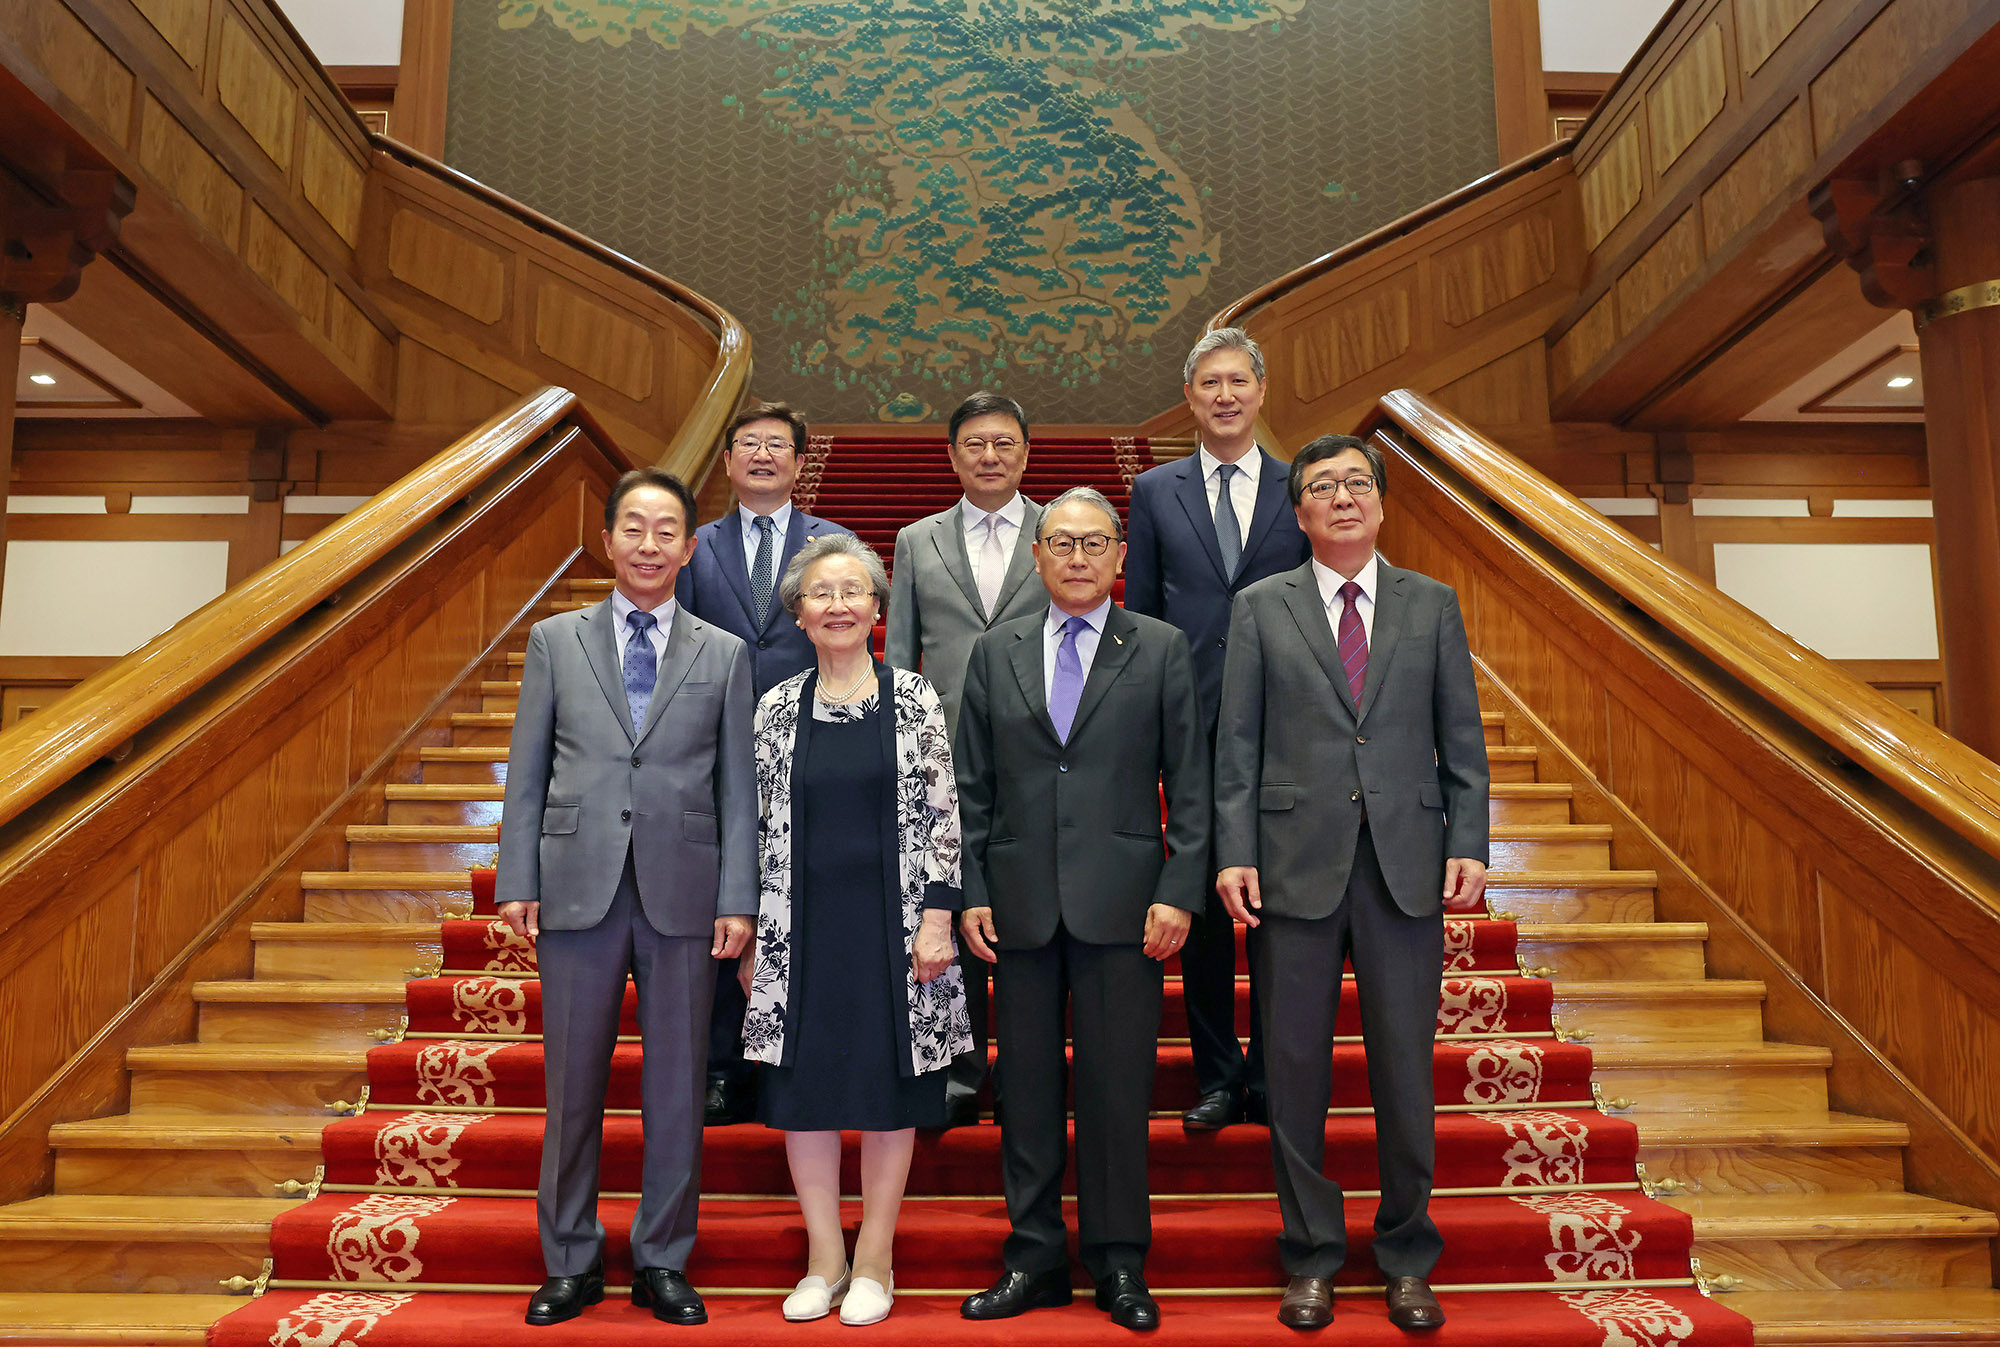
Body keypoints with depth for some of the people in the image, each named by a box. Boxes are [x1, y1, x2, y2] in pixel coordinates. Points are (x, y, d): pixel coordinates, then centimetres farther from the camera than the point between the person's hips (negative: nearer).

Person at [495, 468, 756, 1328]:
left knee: (677, 1087, 8)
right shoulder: (555, 641, 9)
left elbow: (737, 788, 4)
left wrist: (737, 900, -2)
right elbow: (526, 772, 7)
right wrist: (516, 883, 0)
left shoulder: (724, 655, 7)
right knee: (573, 1088, 8)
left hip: (683, 896, 0)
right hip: (579, 890, 0)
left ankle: (662, 1263, 23)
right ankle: (571, 1264, 25)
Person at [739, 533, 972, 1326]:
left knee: (889, 1085, 7)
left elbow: (941, 814, -3)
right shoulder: (777, 708, 5)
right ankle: (824, 1257, 25)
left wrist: (937, 915, -9)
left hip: (891, 921, -2)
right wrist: (748, 933, 6)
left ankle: (874, 1261, 23)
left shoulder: (914, 700, -1)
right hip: (802, 926, 2)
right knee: (804, 1084, 7)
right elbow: (760, 825, 7)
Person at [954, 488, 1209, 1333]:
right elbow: (972, 787, 9)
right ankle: (1034, 1258, 24)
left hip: (1122, 903, -2)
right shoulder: (995, 653, 9)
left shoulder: (1161, 650, 4)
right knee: (1027, 1087, 10)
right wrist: (971, 892, 2)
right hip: (1021, 903, 2)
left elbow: (1189, 784, 1)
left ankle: (1119, 1264, 22)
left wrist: (1180, 892, -7)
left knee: (1119, 1087, 5)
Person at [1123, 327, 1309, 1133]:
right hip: (1194, 728, 0)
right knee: (1203, 907, 7)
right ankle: (1217, 1076, 20)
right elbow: (1139, 617, 7)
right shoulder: (1154, 492, 8)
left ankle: (1272, 1075, 21)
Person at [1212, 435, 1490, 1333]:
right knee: (1297, 1068, 7)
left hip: (1406, 865, 1)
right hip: (1296, 864, -1)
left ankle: (1407, 1259, 26)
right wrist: (1234, 855, -6)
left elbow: (1462, 740, 8)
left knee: (1405, 1067, 8)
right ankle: (1311, 1257, 24)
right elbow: (1236, 746, 2)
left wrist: (1468, 845, -2)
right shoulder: (1260, 608, 6)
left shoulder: (1433, 605, 10)